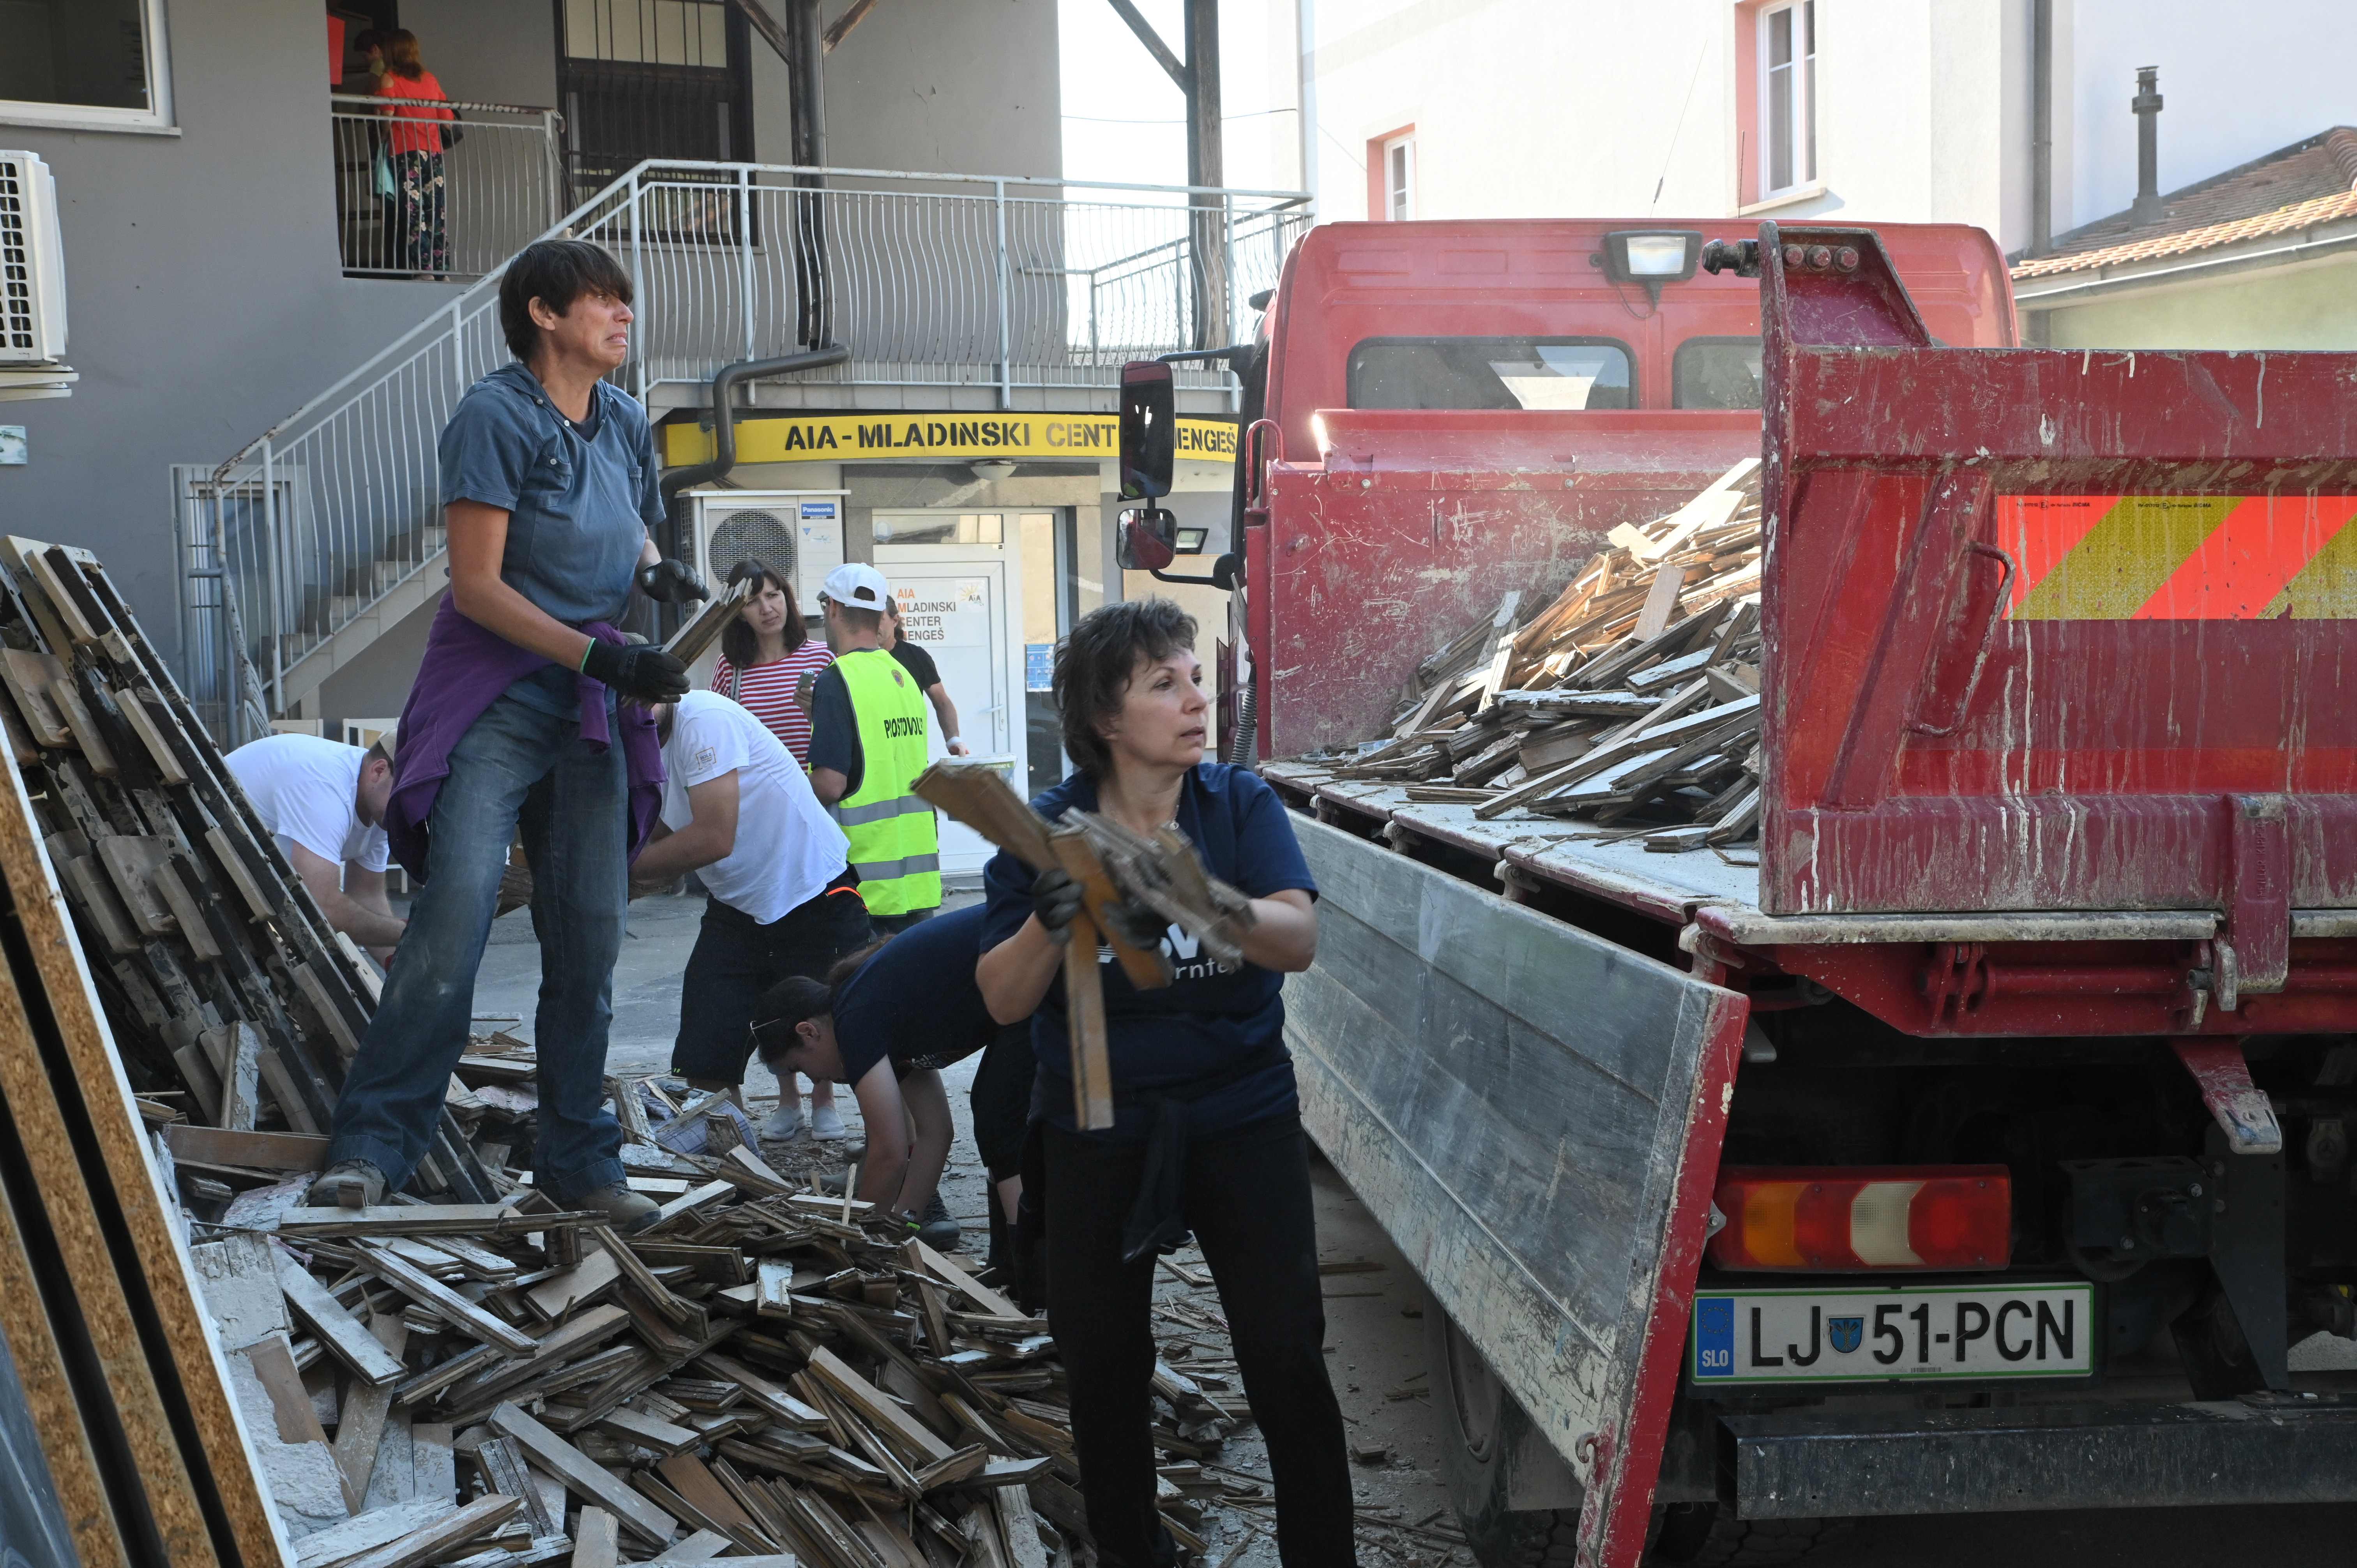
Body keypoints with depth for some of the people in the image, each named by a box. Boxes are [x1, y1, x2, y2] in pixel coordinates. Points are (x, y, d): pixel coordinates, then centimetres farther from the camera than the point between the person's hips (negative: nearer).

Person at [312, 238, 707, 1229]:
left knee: (589, 940, 5)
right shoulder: (495, 416, -8)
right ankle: (372, 1146, -10)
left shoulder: (625, 424, 13)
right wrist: (602, 656, -19)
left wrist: (654, 571, 6)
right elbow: (477, 586, -13)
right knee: (456, 909, -19)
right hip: (497, 698, -6)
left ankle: (579, 1162, 13)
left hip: (595, 714, 6)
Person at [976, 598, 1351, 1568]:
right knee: (1104, 1365, 13)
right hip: (1098, 1133, 1)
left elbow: (1299, 939, -21)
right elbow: (1003, 1002, -8)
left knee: (1288, 1360, 0)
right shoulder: (1048, 831, -6)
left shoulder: (1240, 806, -6)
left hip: (1242, 1116, -1)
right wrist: (1050, 923, -28)